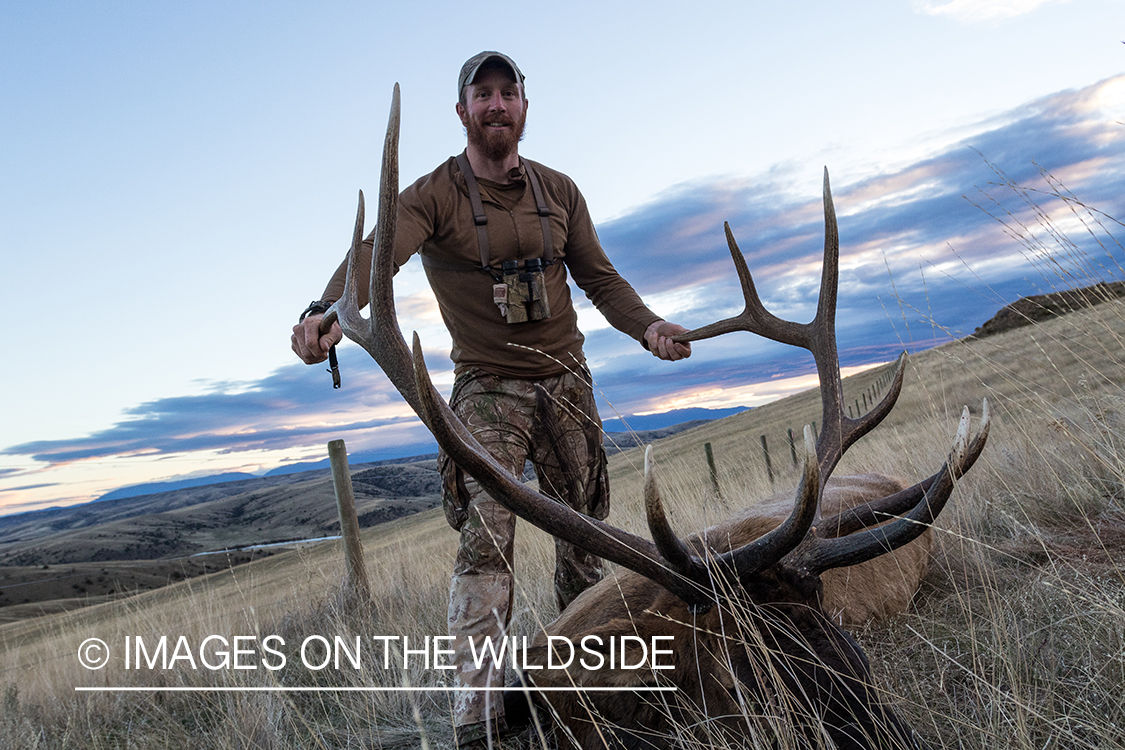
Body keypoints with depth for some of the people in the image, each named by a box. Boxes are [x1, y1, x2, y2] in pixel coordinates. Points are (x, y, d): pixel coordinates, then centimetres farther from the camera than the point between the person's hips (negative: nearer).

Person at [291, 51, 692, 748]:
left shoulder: (559, 190, 9)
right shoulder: (434, 195, -5)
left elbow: (600, 277, 11)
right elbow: (378, 250, -24)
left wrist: (647, 325, -7)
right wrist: (327, 310, -44)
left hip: (567, 382, 5)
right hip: (488, 389, -4)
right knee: (487, 540, -15)